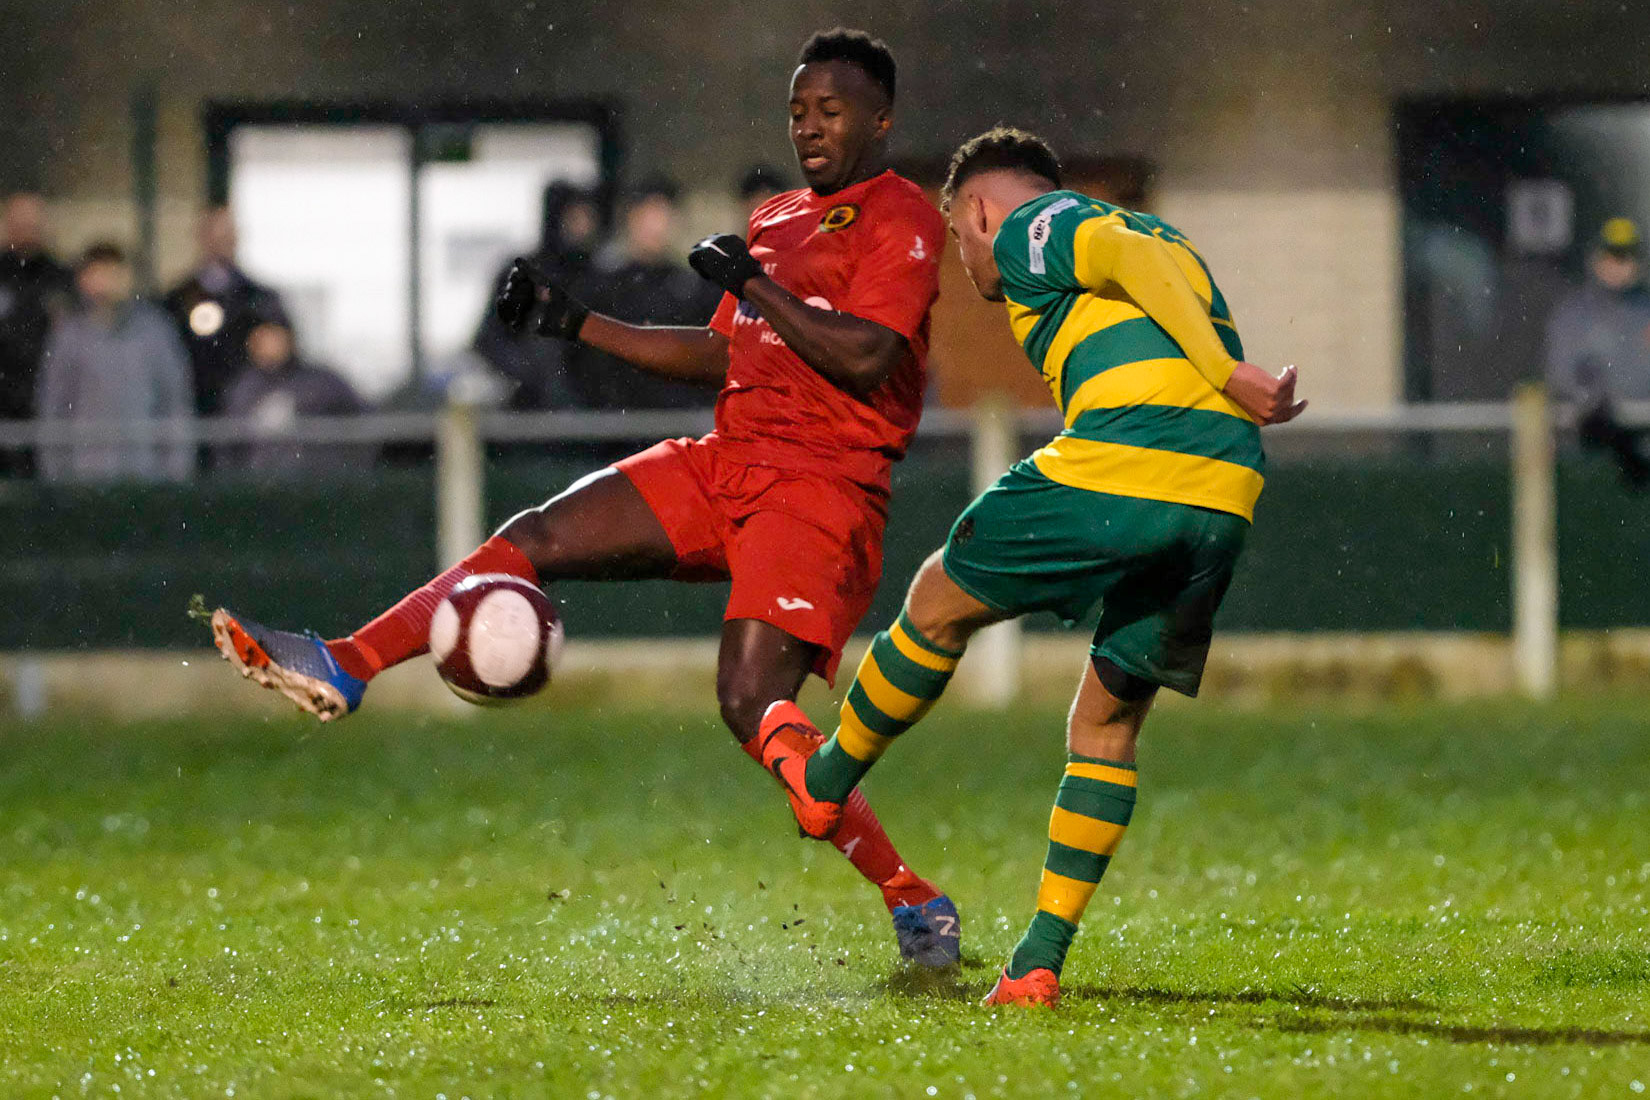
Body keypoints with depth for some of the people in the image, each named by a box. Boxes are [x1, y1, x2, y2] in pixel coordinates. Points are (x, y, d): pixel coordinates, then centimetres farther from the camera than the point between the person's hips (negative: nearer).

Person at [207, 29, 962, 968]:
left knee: (753, 705, -20)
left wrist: (752, 284, -14)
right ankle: (344, 669, -1)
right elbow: (720, 356, 28)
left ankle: (913, 902, -12)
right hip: (725, 465, 8)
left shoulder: (902, 219, -6)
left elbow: (867, 357, -20)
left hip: (820, 485, -8)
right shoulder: (776, 220, 21)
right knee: (535, 539, -1)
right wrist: (575, 323, 23)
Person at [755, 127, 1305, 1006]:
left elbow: (1129, 256, -10)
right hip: (1226, 500, 7)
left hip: (1118, 467, -7)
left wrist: (1230, 378, -15)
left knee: (940, 603, 18)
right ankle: (1039, 964, 11)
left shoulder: (1027, 228, 10)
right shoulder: (1164, 234, 35)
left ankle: (824, 785, 36)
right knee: (1107, 724, 16)